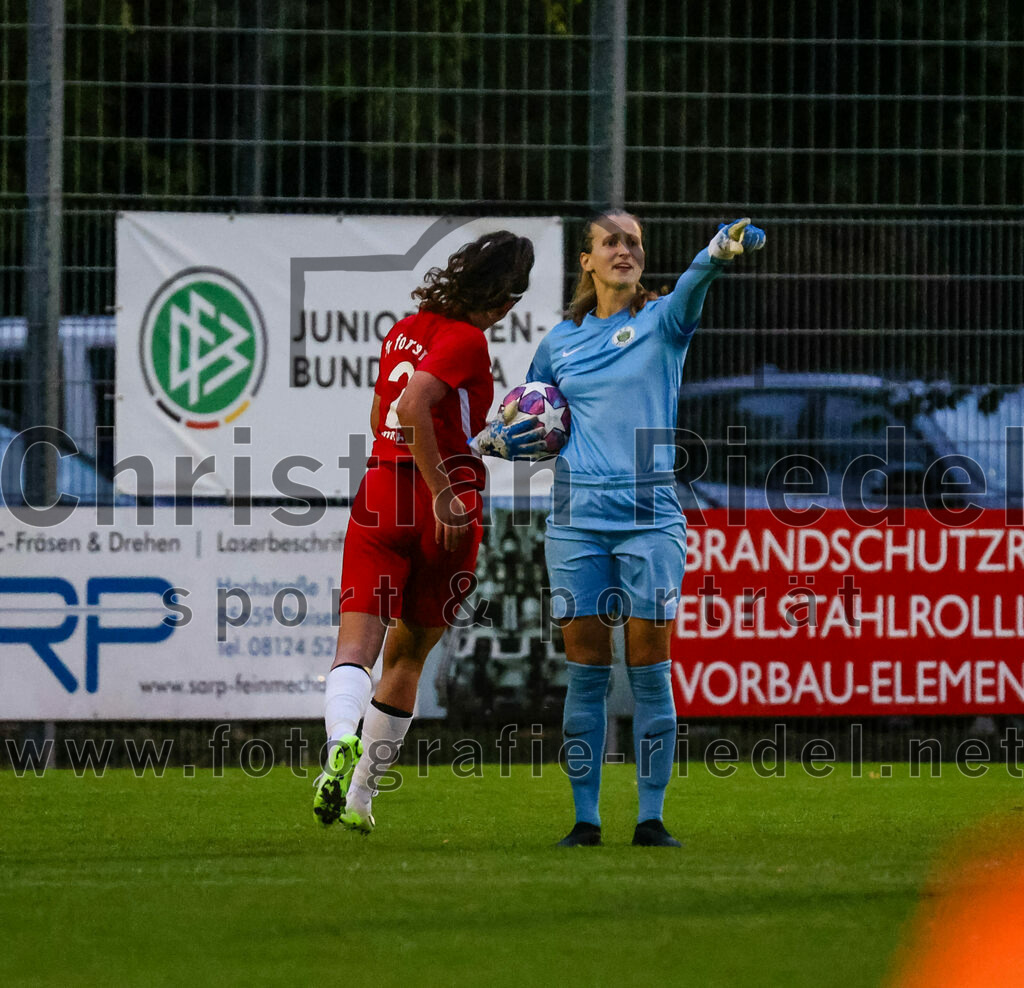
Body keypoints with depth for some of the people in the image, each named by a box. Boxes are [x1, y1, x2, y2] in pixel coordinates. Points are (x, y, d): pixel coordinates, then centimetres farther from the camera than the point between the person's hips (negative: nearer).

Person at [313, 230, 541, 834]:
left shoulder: (404, 330, 14)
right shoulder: (467, 341, -9)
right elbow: (414, 407, -24)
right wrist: (442, 492, -21)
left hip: (381, 492, 4)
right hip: (445, 511, -4)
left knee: (357, 644, -7)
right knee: (408, 655, 10)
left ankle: (342, 741, -36)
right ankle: (360, 797, 14)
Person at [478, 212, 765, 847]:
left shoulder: (660, 323, 4)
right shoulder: (559, 343, 13)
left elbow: (689, 292, -20)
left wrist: (720, 253, -42)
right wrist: (498, 438, 3)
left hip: (650, 519, -2)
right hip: (577, 520, 2)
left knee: (650, 669, -3)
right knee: (587, 672, 1)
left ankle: (652, 818, 2)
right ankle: (586, 819, 5)